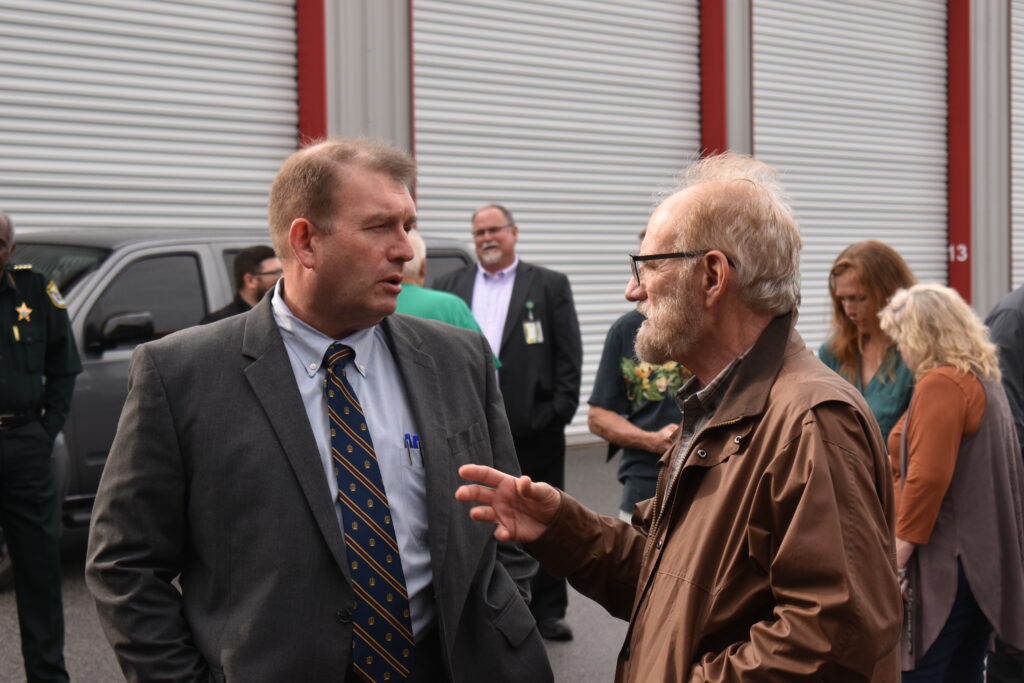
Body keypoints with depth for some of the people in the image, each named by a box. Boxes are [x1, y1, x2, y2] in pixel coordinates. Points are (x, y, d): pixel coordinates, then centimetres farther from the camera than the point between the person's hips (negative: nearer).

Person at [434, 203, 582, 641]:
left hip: (534, 428, -2)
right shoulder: (450, 286, 11)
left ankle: (547, 611, 17)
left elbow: (568, 356, 1)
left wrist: (559, 410, -8)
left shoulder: (550, 286, 5)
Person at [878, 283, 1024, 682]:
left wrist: (901, 547, -17)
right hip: (986, 559, 10)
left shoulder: (941, 383, -13)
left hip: (946, 560, -10)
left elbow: (928, 477, -22)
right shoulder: (985, 379, 16)